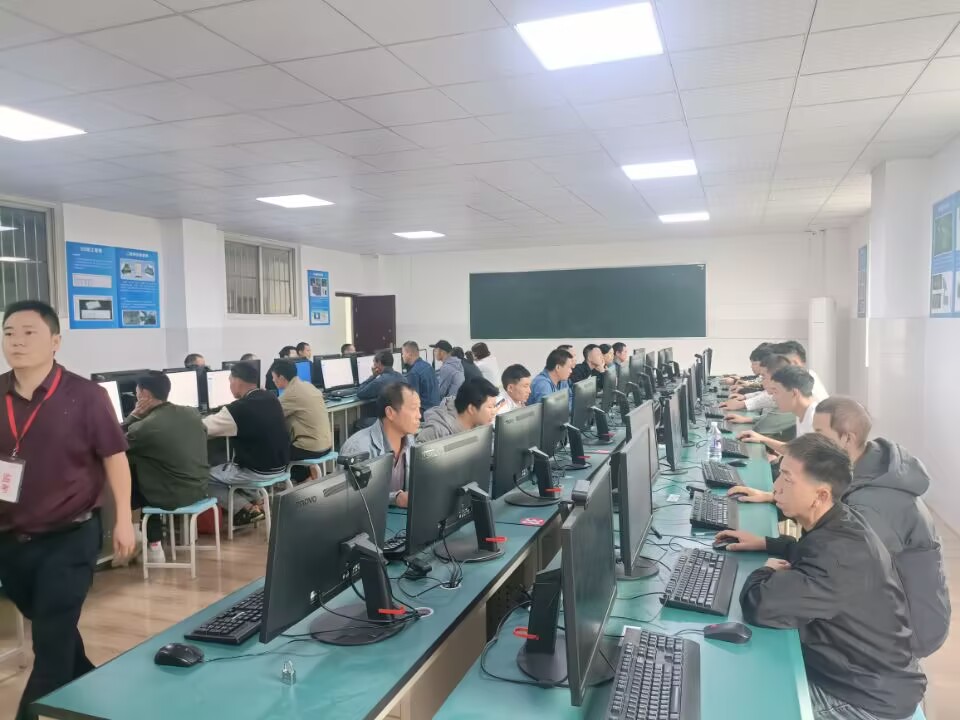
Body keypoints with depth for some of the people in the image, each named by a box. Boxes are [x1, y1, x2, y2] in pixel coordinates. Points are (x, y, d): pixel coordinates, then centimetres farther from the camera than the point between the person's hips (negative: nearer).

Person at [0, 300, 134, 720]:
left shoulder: (84, 395, -11)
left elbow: (114, 457, -7)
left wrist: (123, 520, -8)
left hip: (68, 537, -5)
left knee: (51, 643, 0)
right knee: (50, 629, 23)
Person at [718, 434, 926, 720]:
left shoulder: (841, 556, -36)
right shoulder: (836, 523, -4)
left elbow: (759, 606, -39)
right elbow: (811, 550, 21)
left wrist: (766, 571, -17)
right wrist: (763, 543, 6)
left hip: (869, 696, -8)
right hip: (864, 668, 8)